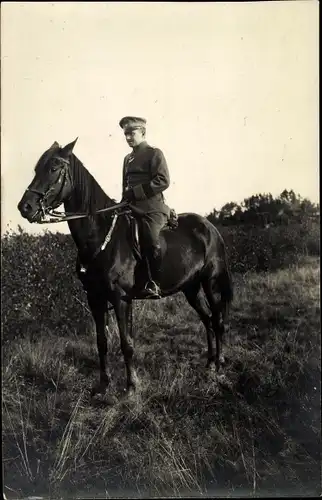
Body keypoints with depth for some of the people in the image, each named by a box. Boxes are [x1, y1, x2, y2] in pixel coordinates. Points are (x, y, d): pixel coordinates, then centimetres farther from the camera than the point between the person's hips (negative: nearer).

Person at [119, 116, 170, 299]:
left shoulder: (154, 153, 2)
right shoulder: (128, 159, 24)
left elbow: (163, 181, -11)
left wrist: (135, 192, -15)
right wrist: (125, 201, 8)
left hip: (152, 208, -8)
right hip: (133, 208, 8)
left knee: (150, 239, -28)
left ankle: (155, 284, -25)